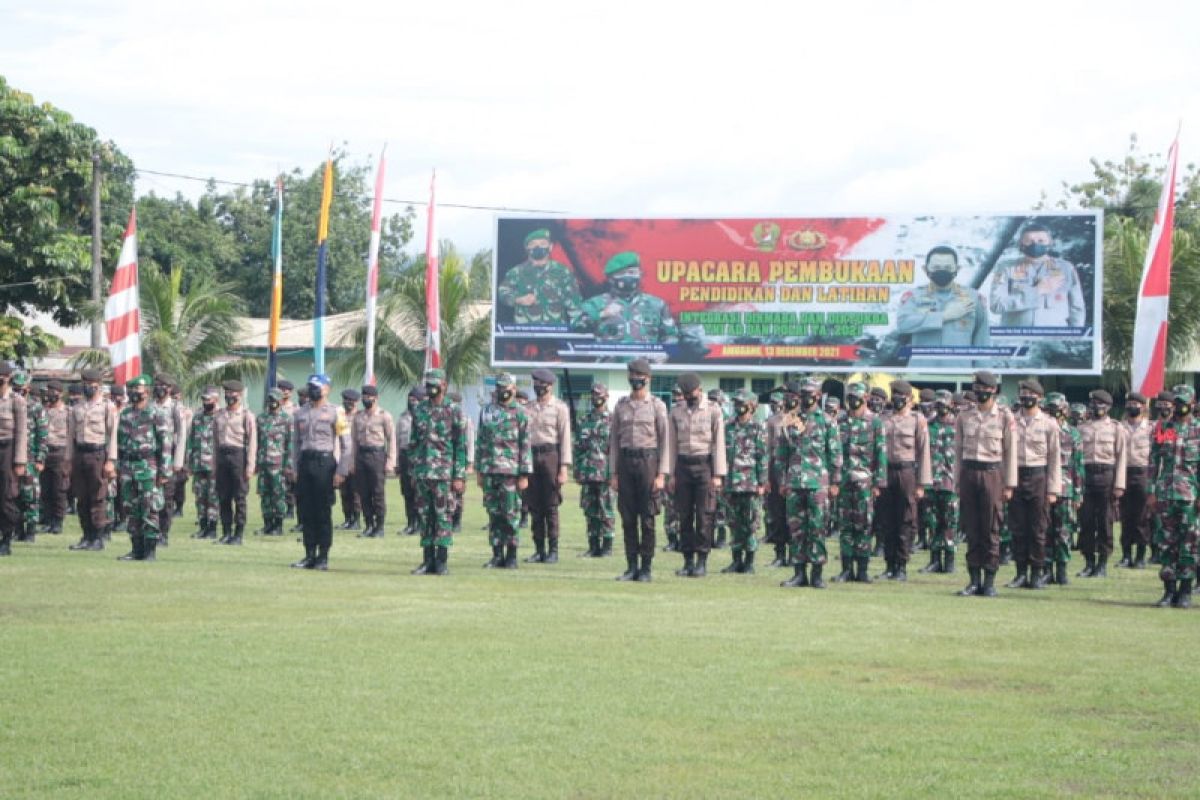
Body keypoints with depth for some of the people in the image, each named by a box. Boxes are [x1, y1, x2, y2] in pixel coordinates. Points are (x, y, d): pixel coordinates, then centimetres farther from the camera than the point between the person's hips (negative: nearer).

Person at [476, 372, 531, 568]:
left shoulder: (520, 414, 0)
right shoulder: (487, 411, 12)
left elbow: (526, 445, -3)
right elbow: (480, 441, 15)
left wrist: (524, 475, -8)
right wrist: (478, 470, 10)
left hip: (511, 471, -4)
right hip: (489, 471, 4)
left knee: (511, 514, -3)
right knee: (493, 513, 5)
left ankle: (511, 556, 3)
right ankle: (497, 555, 11)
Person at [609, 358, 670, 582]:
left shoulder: (657, 406, 1)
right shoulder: (621, 405, 11)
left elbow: (664, 441, -2)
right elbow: (614, 440, 12)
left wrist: (661, 474, -9)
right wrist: (614, 473, 6)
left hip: (648, 461, -4)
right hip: (626, 462, 4)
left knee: (647, 518, -2)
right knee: (628, 518, 4)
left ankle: (647, 568, 2)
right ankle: (631, 567, 10)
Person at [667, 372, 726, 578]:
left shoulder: (713, 410, -1)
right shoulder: (676, 412, 9)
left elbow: (719, 443, -3)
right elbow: (671, 444, 10)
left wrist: (717, 475, -9)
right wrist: (670, 474, 4)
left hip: (704, 464, -3)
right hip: (683, 466, 3)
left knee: (704, 516, -4)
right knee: (684, 517, 4)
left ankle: (702, 561, 1)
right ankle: (688, 561, 9)